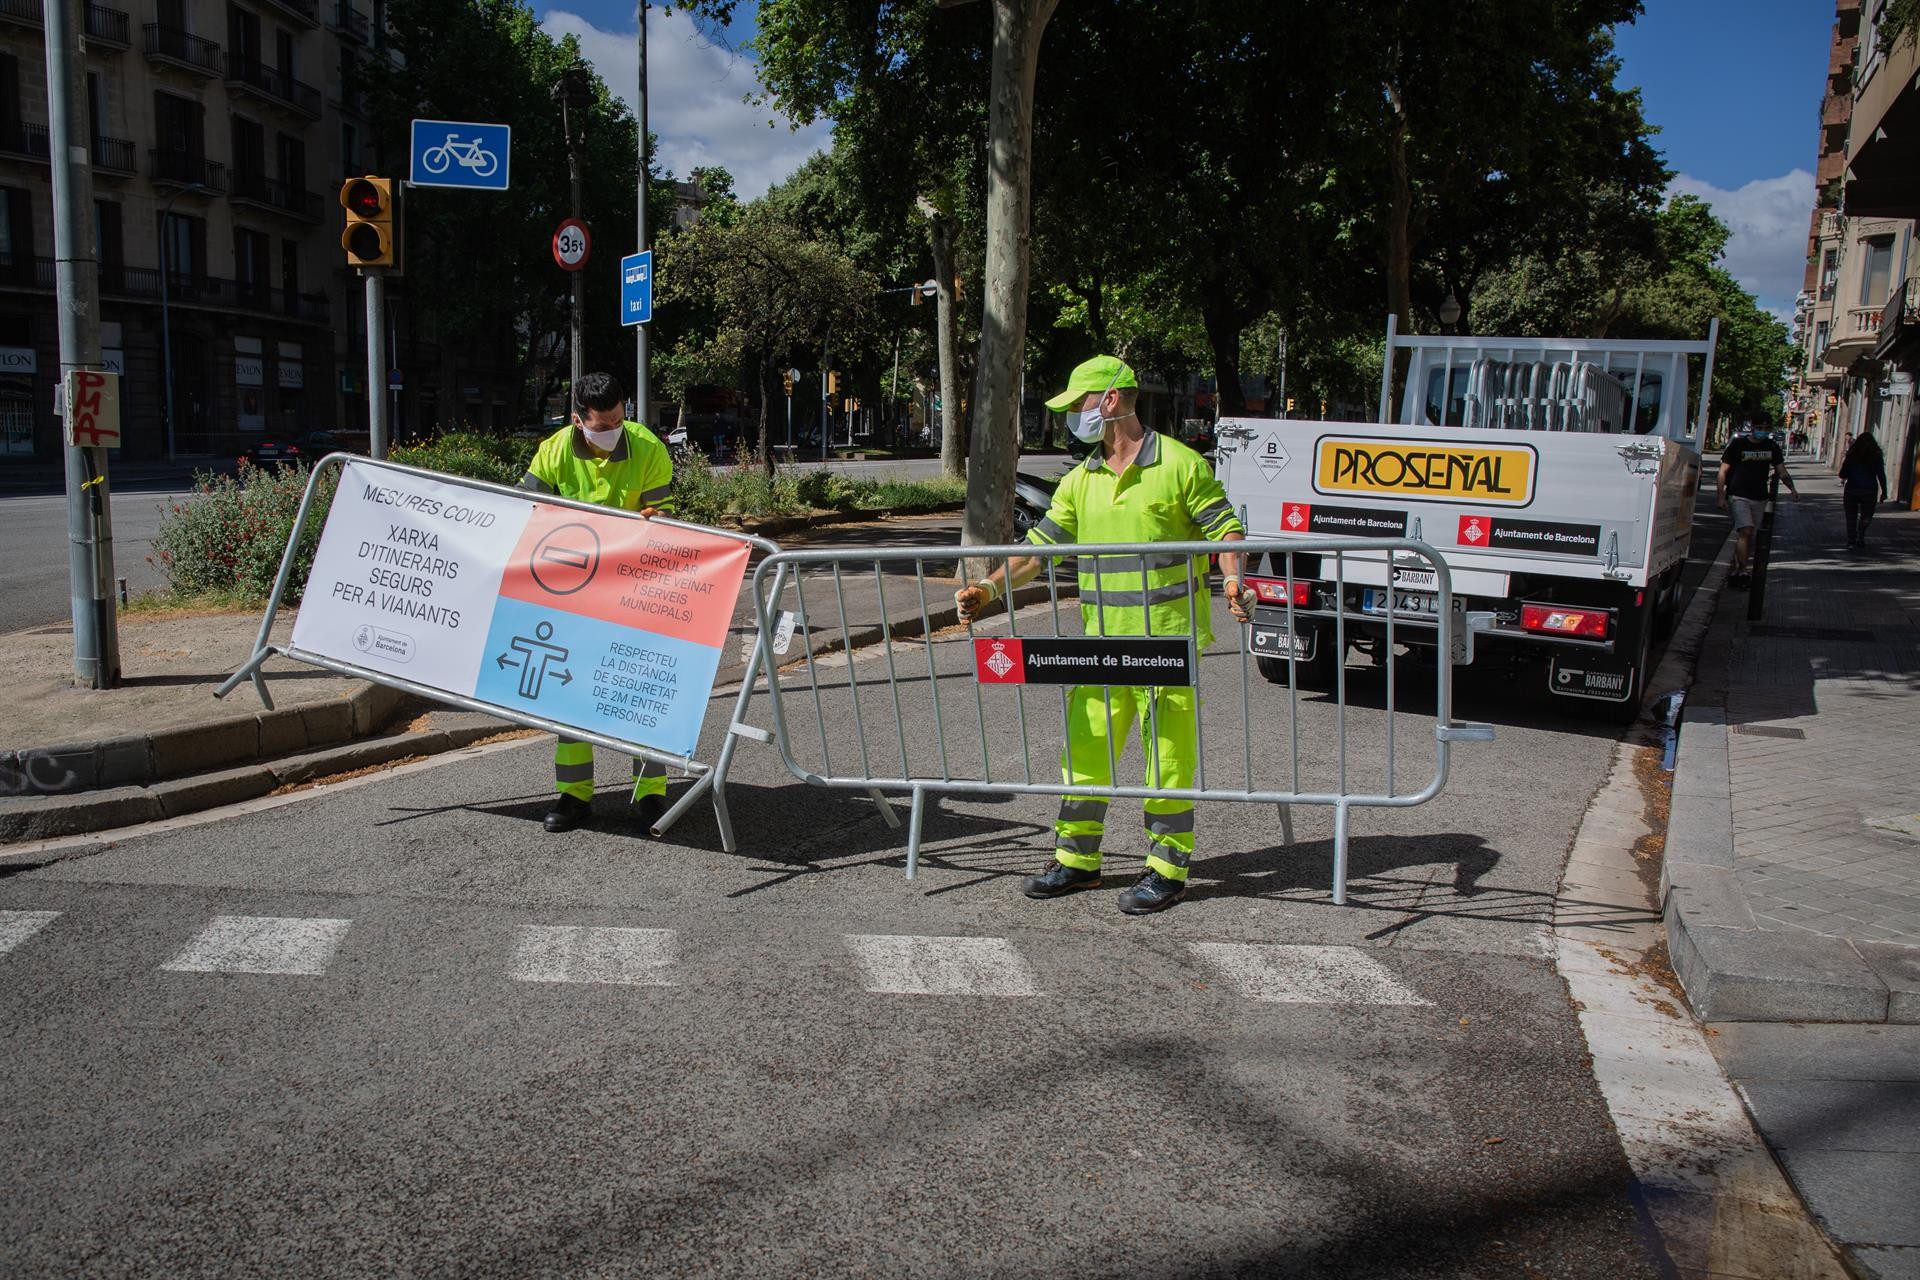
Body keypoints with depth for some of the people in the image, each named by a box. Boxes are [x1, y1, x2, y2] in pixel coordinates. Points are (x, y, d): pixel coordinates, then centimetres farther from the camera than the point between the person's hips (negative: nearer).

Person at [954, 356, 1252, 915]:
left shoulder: (1179, 464, -4)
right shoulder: (1080, 481, 14)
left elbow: (1225, 528, -4)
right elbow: (1040, 545, 12)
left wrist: (1234, 581, -22)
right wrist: (989, 588, 1)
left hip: (1167, 637, -6)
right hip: (1101, 638, 6)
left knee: (1167, 751, 0)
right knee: (1084, 745, 9)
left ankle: (1167, 868, 11)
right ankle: (1077, 858, 21)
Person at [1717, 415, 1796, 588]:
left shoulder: (1772, 447, 8)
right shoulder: (1738, 444, -5)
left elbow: (1781, 470, 10)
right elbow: (1723, 471, -3)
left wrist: (1791, 487, -9)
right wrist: (1721, 496, -10)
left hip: (1758, 497, 5)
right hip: (1739, 496, -5)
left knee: (1747, 536, 9)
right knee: (1746, 532, -19)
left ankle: (1736, 570, 18)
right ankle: (1743, 571, -21)